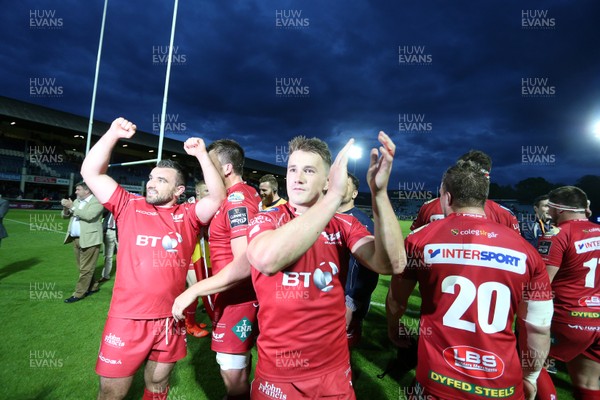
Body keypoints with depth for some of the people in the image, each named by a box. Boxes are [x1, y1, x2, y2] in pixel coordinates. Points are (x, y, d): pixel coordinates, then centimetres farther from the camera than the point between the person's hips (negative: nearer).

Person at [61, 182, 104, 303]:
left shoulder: (97, 201, -9)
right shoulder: (76, 201, 15)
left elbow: (88, 216, -23)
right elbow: (65, 215, 17)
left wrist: (72, 206, -18)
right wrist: (65, 208, -5)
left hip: (89, 239, -8)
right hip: (76, 239, 9)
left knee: (85, 268, -2)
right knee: (83, 267, 16)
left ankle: (78, 294, 5)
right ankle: (93, 287, 29)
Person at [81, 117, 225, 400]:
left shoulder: (188, 215, 1)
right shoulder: (129, 206, 2)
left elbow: (217, 198, -13)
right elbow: (91, 173, -1)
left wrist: (201, 155, -16)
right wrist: (113, 135, -8)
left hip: (170, 319, 1)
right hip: (127, 317, 0)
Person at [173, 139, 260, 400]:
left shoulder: (236, 200, -23)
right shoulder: (249, 194, 5)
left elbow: (244, 264, -30)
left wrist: (194, 291, -26)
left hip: (236, 296, -10)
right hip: (241, 293, 10)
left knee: (232, 373, 6)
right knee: (240, 359, 25)